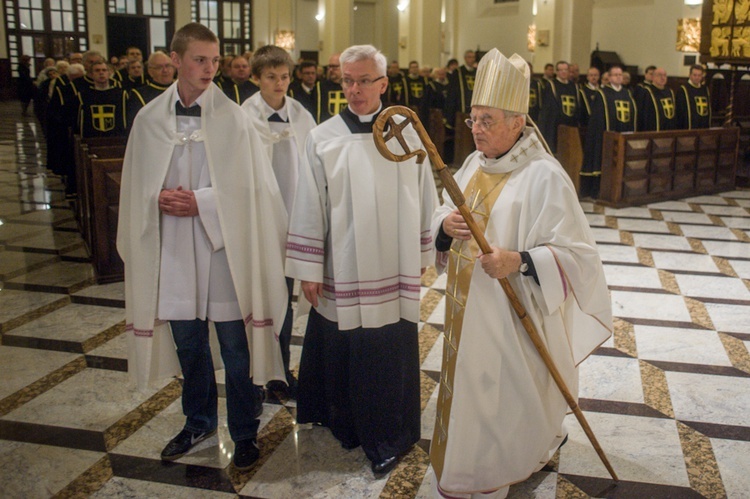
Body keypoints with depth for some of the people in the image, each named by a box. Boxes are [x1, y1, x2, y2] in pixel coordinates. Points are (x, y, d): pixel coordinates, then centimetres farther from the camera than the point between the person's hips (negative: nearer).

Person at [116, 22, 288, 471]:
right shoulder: (150, 120, 2)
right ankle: (199, 422, 38)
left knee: (236, 348, 6)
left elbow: (250, 187, -8)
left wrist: (201, 202, -16)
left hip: (224, 249, -3)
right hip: (173, 252, 3)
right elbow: (136, 188, 8)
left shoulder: (233, 118, -6)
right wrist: (159, 199, -12)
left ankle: (245, 431, 25)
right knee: (188, 344, 17)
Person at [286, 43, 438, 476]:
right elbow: (310, 206, -1)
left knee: (390, 356, 6)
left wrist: (422, 255, 10)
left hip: (394, 273, 1)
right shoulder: (324, 138, -1)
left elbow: (424, 199, 7)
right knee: (343, 353, 9)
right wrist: (309, 269, -2)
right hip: (341, 271, 0)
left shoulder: (406, 134, 1)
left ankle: (388, 436, 24)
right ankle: (348, 423, 32)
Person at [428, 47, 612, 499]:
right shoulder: (475, 164, 6)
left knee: (506, 402, 5)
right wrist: (445, 225, -9)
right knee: (469, 389, 21)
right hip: (467, 310, 8)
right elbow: (447, 218, 15)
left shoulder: (544, 177, -19)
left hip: (511, 317, -7)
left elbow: (577, 253, -21)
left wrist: (521, 262, -35)